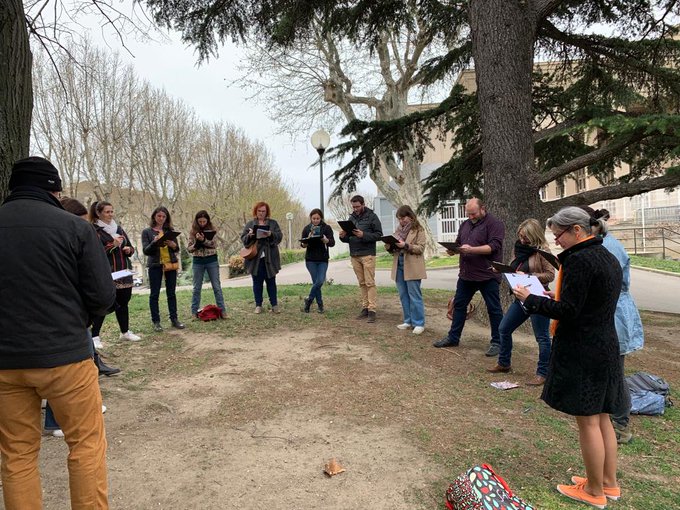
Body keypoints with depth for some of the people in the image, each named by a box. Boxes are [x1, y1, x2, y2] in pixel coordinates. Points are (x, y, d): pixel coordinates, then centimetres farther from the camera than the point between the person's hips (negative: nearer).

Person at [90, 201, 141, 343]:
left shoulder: (119, 228, 15)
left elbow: (131, 247, 19)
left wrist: (128, 249, -3)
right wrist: (112, 245, -21)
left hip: (124, 272, 6)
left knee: (123, 302, 13)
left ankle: (125, 332, 24)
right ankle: (95, 336, 2)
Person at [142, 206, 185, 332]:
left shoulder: (169, 230, 10)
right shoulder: (147, 231, 2)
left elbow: (177, 249, 8)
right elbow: (146, 251, -4)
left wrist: (172, 245, -15)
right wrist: (155, 242, -21)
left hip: (170, 264, 3)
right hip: (155, 265, -2)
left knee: (171, 293, 6)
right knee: (154, 294, 1)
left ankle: (174, 319, 12)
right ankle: (156, 322, 7)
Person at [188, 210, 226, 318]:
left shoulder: (211, 230, -1)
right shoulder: (193, 232, 1)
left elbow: (213, 244, -15)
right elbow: (188, 249, -1)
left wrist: (203, 240, -32)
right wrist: (195, 245, -22)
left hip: (212, 260, -1)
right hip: (198, 261, 1)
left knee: (217, 286, 2)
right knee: (197, 288, 8)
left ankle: (222, 310, 6)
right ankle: (194, 312, 16)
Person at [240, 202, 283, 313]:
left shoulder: (273, 223, 9)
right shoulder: (250, 224, 9)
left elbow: (279, 236, -2)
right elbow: (243, 239, 3)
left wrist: (271, 235, -21)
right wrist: (249, 236, -18)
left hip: (270, 258, 0)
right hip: (255, 258, 0)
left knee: (271, 282, 5)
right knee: (257, 282, 5)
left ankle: (274, 305, 11)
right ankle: (258, 305, 13)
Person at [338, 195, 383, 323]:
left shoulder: (372, 216, -3)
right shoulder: (351, 218, 14)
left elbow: (379, 234, -8)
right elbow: (348, 238, 18)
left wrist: (363, 235, -21)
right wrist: (343, 236, -5)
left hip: (367, 254, -5)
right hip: (354, 255, 5)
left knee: (370, 283, -6)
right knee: (362, 283, 8)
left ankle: (372, 310, -6)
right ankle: (365, 308, 13)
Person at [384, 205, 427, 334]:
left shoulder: (418, 230, -3)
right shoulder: (399, 230, 16)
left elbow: (421, 248, -11)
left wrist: (406, 245, -23)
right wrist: (389, 246, -3)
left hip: (412, 268, -7)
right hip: (399, 266, 7)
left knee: (414, 296, -3)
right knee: (403, 296, 11)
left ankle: (419, 323, 4)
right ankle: (408, 321, 21)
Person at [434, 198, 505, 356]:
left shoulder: (495, 224, -8)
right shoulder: (465, 224, 14)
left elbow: (494, 246, -19)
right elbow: (458, 243, 18)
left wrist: (471, 249, -28)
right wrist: (453, 249, -5)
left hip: (487, 276, -7)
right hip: (466, 274, 7)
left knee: (494, 309, 4)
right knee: (459, 305, 12)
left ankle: (497, 342, 15)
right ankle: (453, 337, 24)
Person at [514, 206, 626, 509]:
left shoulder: (578, 260, -20)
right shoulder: (608, 258, 11)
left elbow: (568, 311, -21)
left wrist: (530, 299, -11)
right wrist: (557, 297, 13)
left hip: (581, 352, -9)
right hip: (606, 347, 10)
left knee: (587, 421, 4)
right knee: (602, 418, 19)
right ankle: (609, 483, 33)